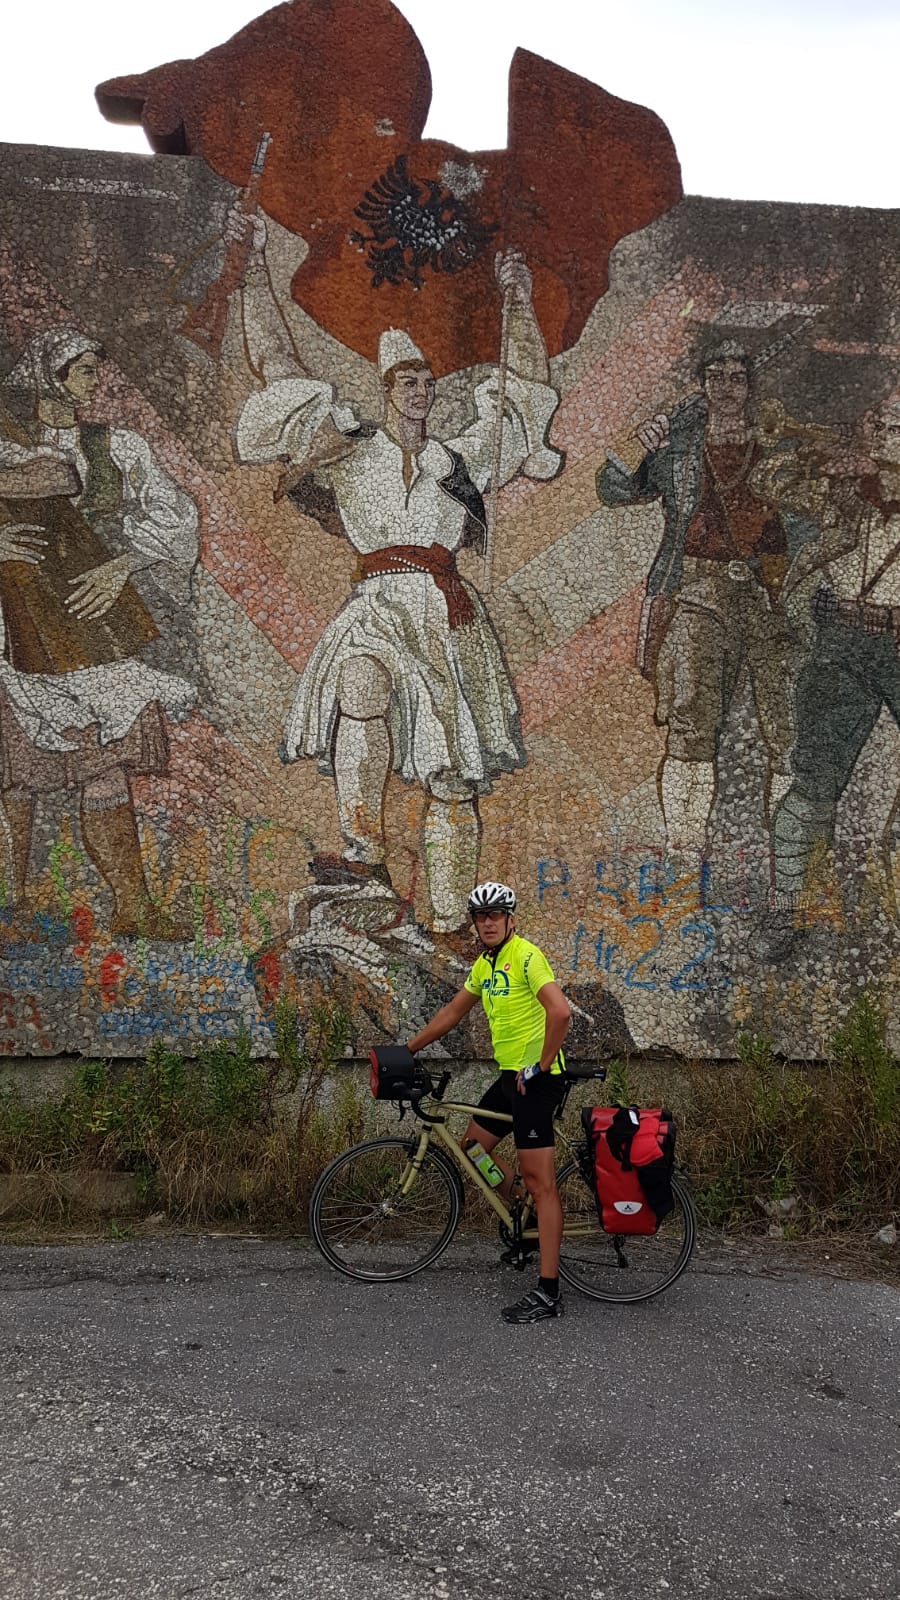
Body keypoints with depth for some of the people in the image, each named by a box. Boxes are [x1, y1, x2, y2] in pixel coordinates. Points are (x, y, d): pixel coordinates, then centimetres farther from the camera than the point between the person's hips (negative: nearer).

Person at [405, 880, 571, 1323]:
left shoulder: (525, 955, -15)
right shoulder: (484, 964, 15)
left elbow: (560, 1011, -26)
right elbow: (452, 1011, 24)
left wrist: (541, 1066, -19)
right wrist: (407, 1049, 25)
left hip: (535, 1079, -10)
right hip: (510, 1075, 10)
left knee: (539, 1182, -8)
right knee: (473, 1146, 19)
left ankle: (548, 1292, -4)